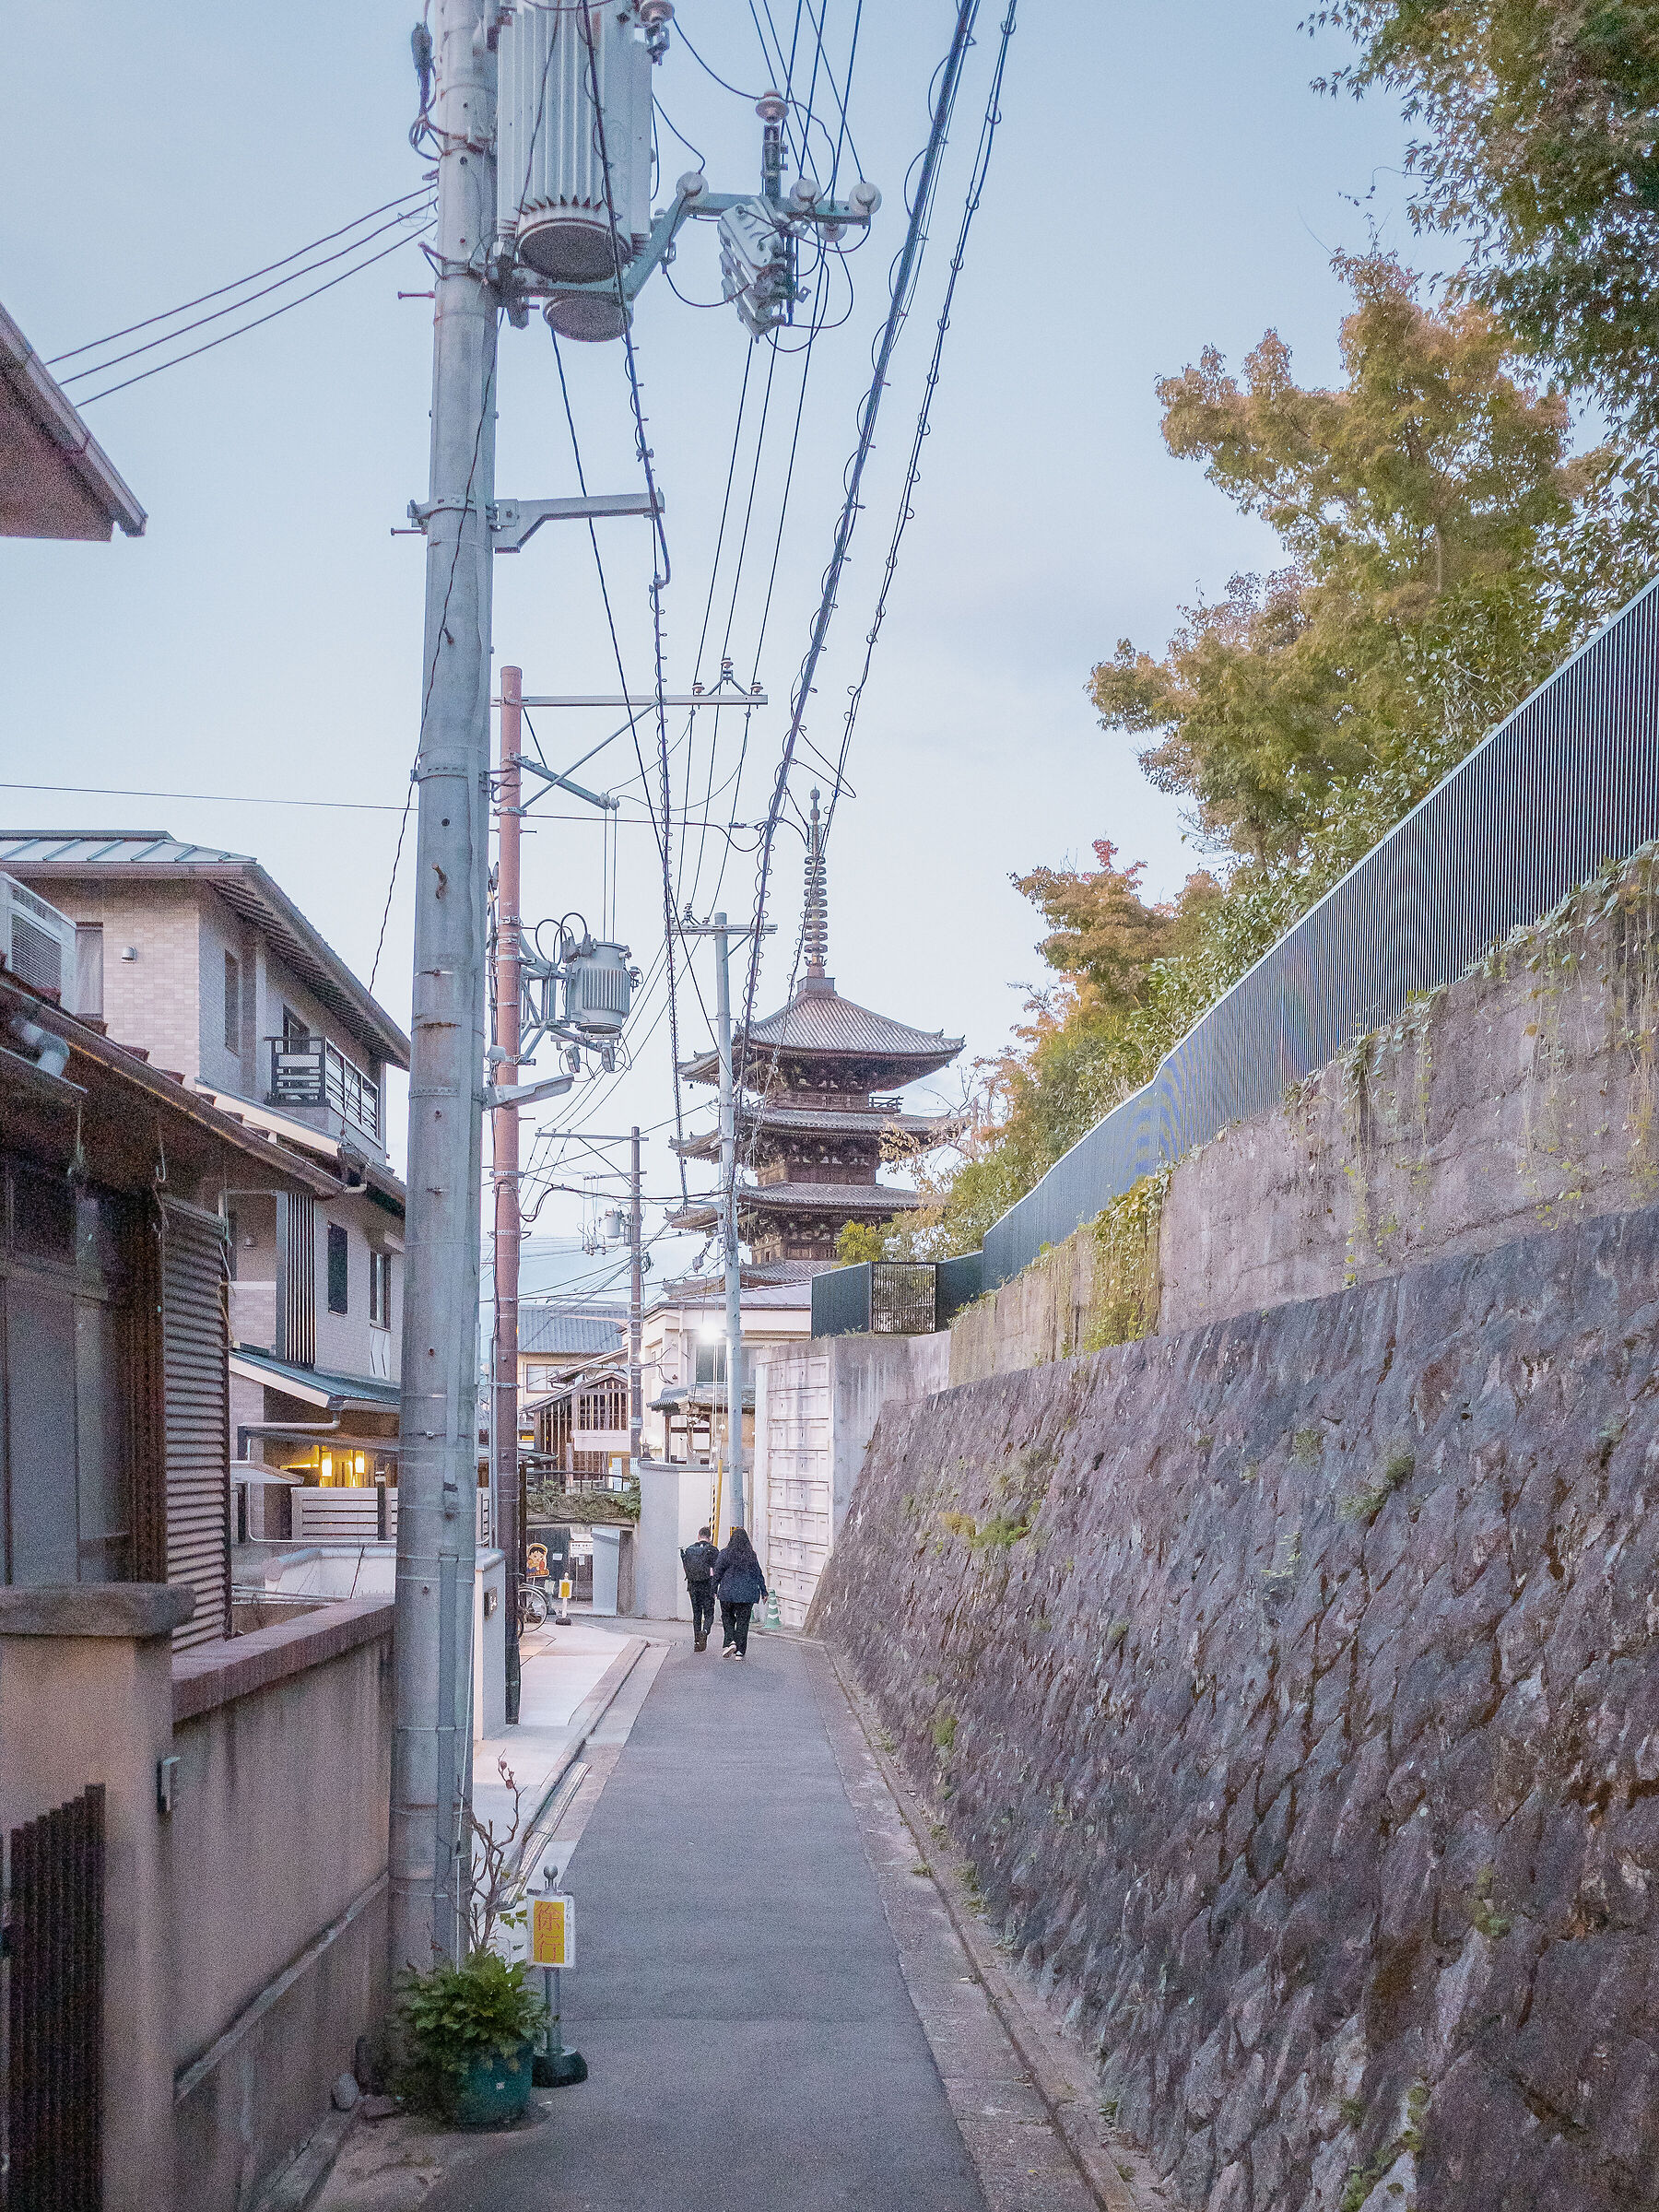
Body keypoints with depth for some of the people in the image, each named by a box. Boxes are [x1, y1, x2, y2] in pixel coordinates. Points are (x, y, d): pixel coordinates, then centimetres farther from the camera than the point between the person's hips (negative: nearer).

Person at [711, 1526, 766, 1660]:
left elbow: (717, 1573, -2)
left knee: (727, 1617, 16)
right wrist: (763, 1592, 11)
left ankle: (731, 1641, -5)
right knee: (743, 1621, 6)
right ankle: (740, 1651, 3)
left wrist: (714, 1590, 7)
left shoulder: (725, 1554, -5)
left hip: (728, 1593, -1)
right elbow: (758, 1575, 4)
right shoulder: (751, 1555, 1)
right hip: (747, 1593, 1)